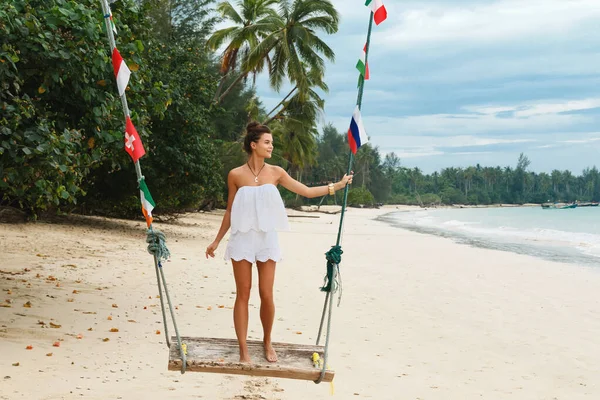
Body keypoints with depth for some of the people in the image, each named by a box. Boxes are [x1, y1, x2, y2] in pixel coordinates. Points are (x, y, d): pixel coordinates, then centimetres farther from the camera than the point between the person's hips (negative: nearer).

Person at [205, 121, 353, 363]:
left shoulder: (275, 173, 2)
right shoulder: (236, 175, -3)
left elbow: (306, 192, 4)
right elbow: (230, 211, 6)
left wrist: (337, 186, -3)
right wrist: (216, 241, 8)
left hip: (267, 240, 2)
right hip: (242, 240, -1)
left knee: (266, 295, 1)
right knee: (243, 294, 1)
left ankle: (267, 343, 23)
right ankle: (243, 351, 8)